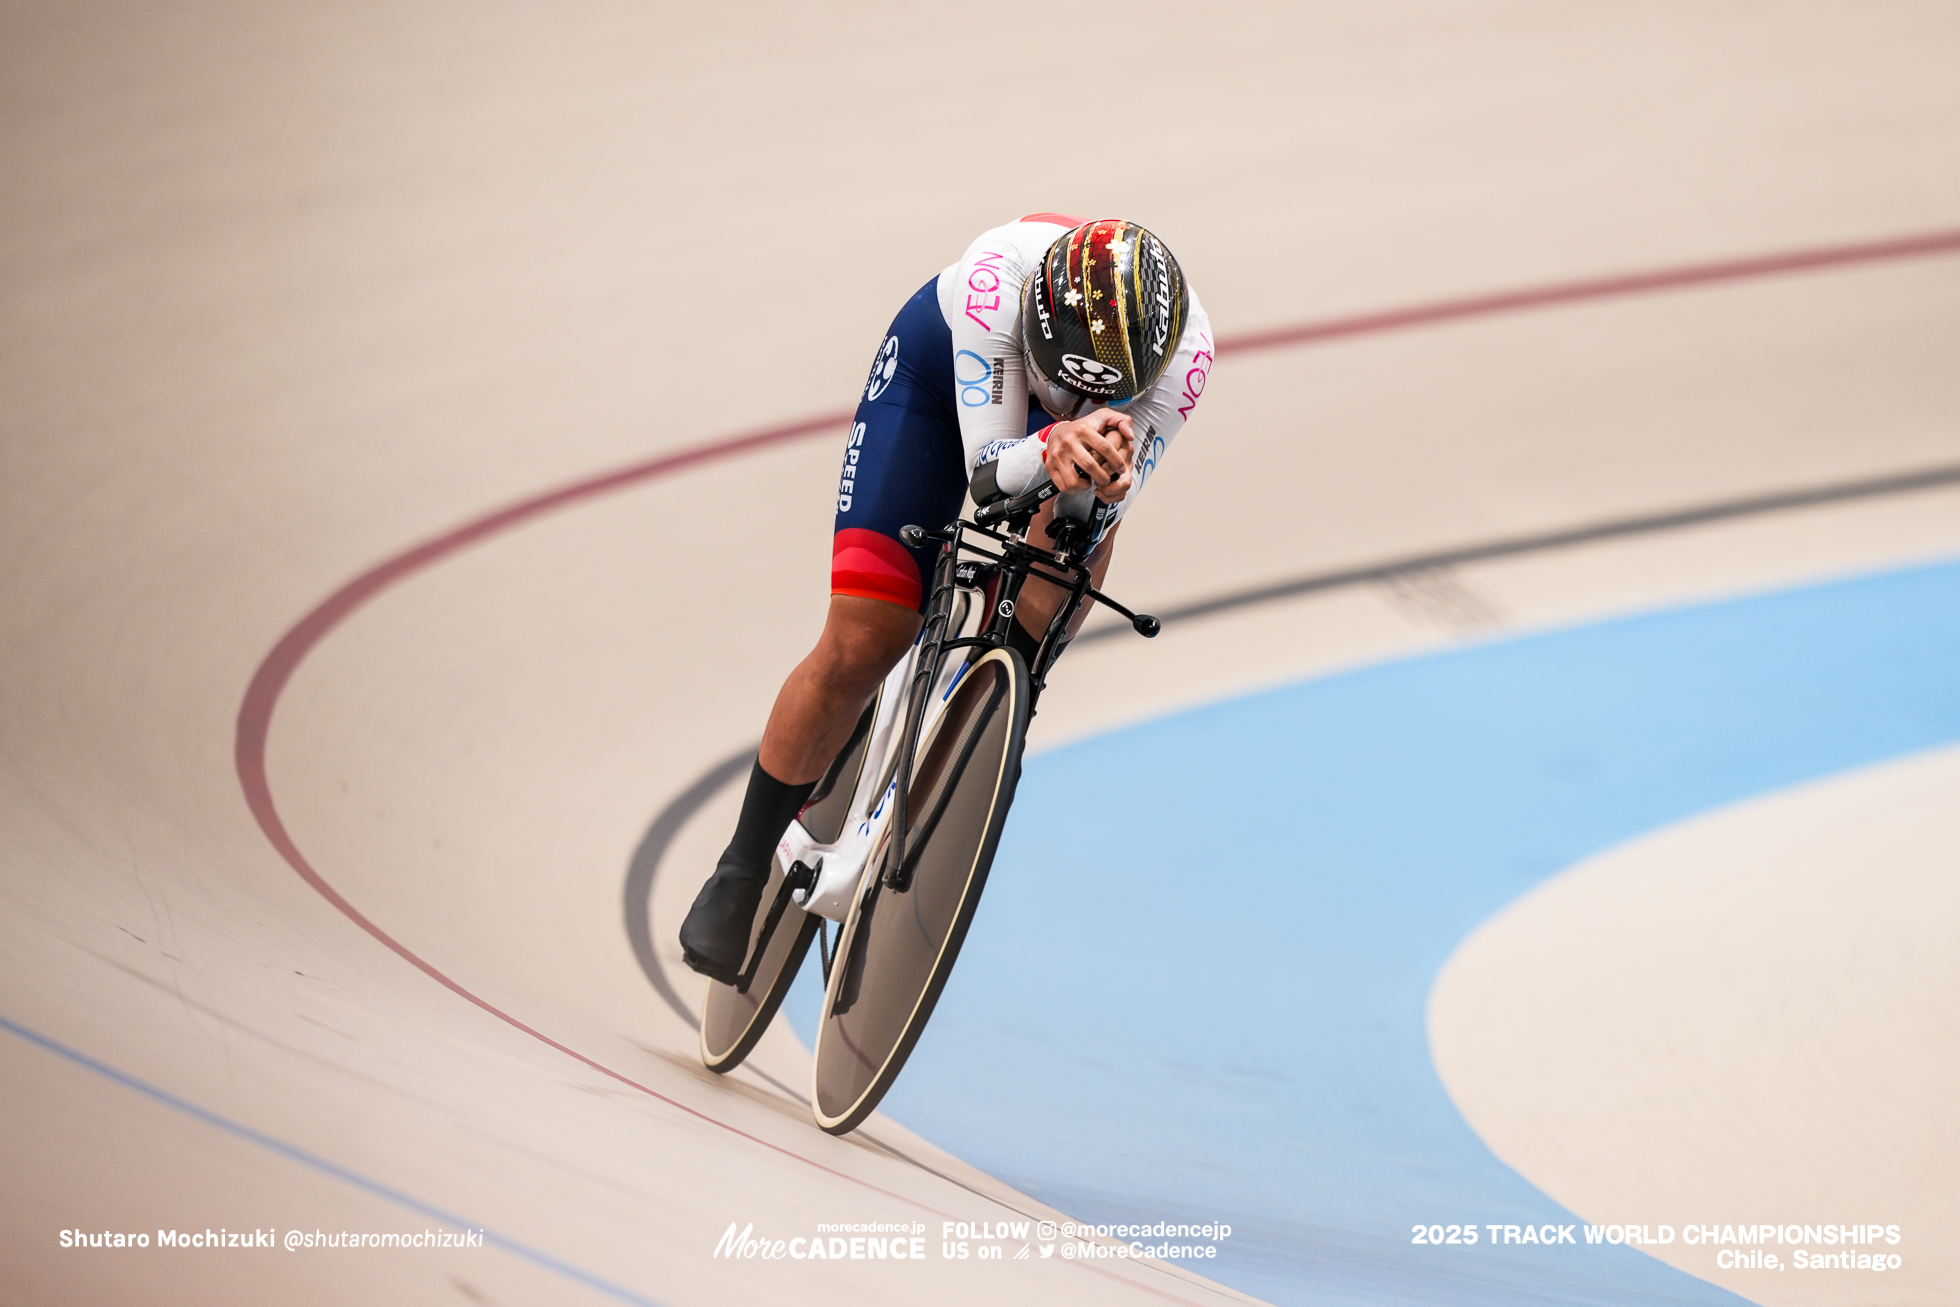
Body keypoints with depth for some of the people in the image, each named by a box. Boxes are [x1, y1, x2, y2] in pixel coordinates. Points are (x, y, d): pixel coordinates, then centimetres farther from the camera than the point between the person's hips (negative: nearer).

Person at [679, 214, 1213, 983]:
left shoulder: (1185, 349, -38)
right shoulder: (1000, 272, -44)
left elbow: (1101, 514, -32)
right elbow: (988, 466, -43)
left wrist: (1103, 488, -56)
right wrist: (1051, 452, -65)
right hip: (940, 364, -3)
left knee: (1075, 547, -30)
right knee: (858, 648, -10)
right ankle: (743, 870, 7)